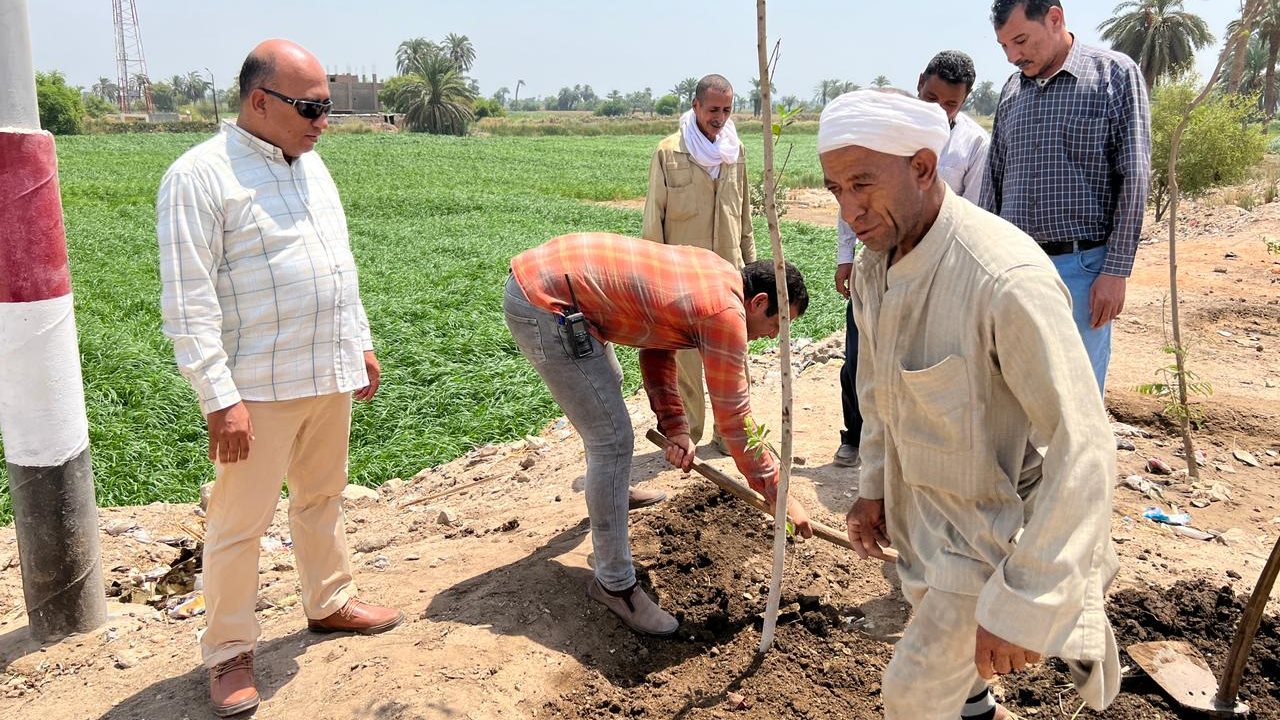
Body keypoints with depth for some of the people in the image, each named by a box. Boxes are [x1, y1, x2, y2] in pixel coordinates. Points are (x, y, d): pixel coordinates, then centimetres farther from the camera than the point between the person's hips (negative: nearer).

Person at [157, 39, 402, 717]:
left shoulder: (310, 163, 11)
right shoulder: (200, 175, -14)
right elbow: (187, 301, -17)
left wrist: (360, 343, 17)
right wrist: (220, 399, -20)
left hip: (328, 376, 7)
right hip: (259, 388, -7)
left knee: (322, 496, 20)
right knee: (239, 522, 5)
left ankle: (329, 603, 38)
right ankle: (228, 650, 21)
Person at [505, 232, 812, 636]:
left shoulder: (713, 275, 10)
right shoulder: (725, 313, -16)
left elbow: (657, 344, 16)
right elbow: (733, 419, -11)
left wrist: (675, 426, 5)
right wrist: (781, 495, -1)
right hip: (543, 305, -11)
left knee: (607, 389, 31)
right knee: (612, 439, -9)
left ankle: (610, 491, 56)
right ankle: (614, 584, 3)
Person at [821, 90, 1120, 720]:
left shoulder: (1005, 279, -33)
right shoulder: (872, 268, -6)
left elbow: (1082, 447, -33)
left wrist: (1023, 603, -34)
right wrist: (874, 485, 11)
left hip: (1000, 523, -7)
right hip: (923, 505, 8)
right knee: (940, 633, 28)